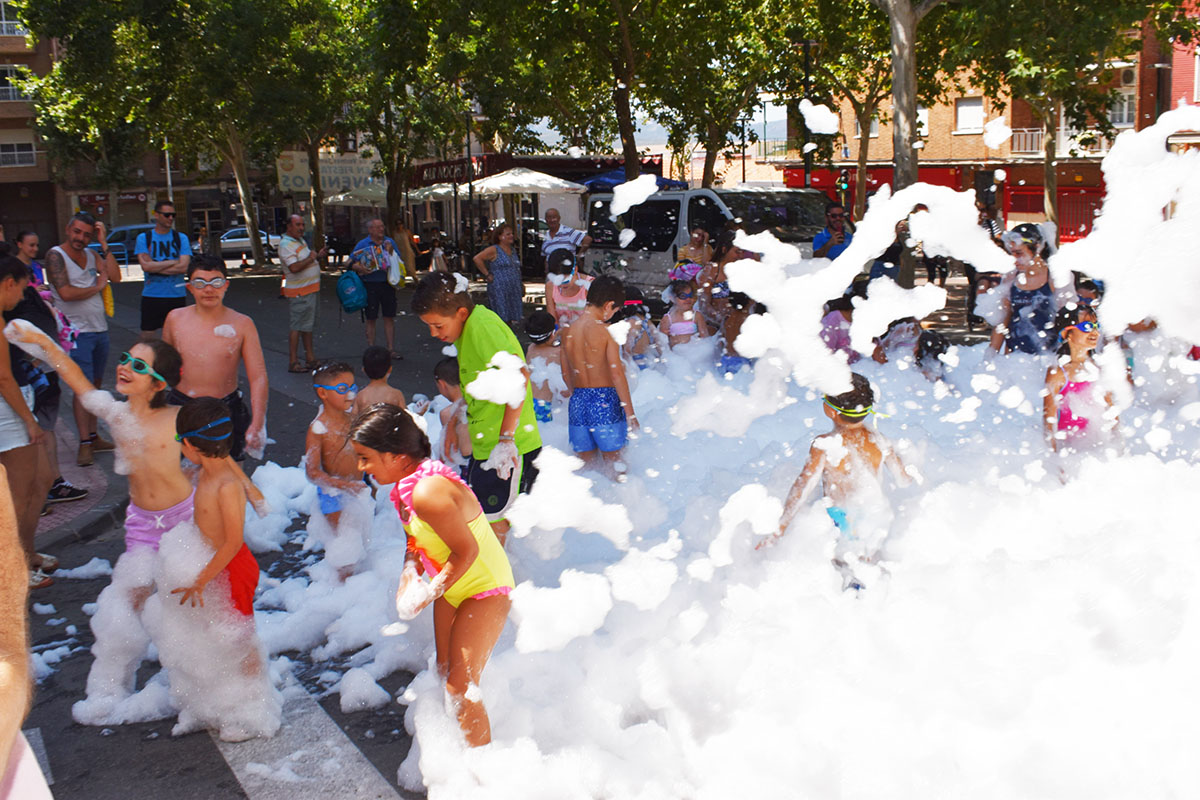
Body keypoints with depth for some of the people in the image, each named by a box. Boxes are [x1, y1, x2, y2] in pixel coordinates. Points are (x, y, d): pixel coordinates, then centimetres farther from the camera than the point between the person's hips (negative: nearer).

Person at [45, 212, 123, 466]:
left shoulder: (91, 254, 10)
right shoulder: (56, 255, -8)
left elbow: (115, 276, -3)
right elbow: (66, 293, -19)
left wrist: (103, 244, -5)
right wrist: (97, 287, -6)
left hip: (100, 329, 6)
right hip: (77, 331, -6)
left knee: (95, 384, 11)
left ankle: (93, 436, 19)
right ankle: (84, 444, -4)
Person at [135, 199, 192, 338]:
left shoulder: (181, 238, 6)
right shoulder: (143, 237, 4)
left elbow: (184, 267, -8)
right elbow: (146, 265, -10)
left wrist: (156, 267, -9)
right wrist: (173, 262, -8)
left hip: (177, 296, 0)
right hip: (151, 296, 0)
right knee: (147, 336, 3)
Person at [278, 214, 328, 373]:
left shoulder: (301, 240, 16)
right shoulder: (286, 244, -16)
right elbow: (294, 267, -28)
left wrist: (319, 256, 8)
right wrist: (310, 258, -17)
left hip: (311, 289, 10)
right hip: (299, 292, -10)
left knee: (308, 325, 15)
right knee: (296, 327, -6)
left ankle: (310, 358, 23)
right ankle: (293, 362, -2)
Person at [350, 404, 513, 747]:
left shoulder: (428, 493, -33)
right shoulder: (407, 485, -3)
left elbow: (466, 551, -29)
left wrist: (429, 594, -20)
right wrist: (409, 575, -7)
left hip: (485, 590, -10)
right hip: (453, 589, 10)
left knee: (461, 686, -7)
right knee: (446, 672, 19)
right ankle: (465, 745, 37)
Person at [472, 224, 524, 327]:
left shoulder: (513, 250, 16)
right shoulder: (494, 250, -7)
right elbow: (477, 258, -15)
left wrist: (521, 284, 19)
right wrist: (487, 275, -15)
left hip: (514, 290, 7)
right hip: (499, 290, -7)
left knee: (511, 319, 9)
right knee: (502, 316, -10)